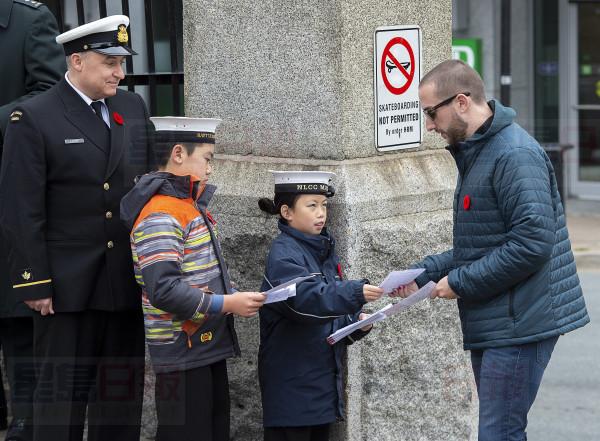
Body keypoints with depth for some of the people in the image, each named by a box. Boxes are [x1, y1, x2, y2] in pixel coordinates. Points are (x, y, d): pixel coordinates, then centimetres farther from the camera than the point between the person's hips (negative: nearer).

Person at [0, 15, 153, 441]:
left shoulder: (133, 108, 9)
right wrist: (35, 283, -13)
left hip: (129, 279, 5)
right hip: (68, 286, -5)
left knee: (124, 390, 11)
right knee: (63, 393, 2)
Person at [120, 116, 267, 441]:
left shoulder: (189, 205, 15)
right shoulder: (159, 214, -16)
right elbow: (164, 290, -25)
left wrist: (232, 298, 6)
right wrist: (227, 304, -21)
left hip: (208, 348, 10)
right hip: (183, 354, -10)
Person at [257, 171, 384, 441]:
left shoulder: (324, 250, 14)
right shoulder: (283, 254, -12)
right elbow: (306, 298, -29)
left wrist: (355, 323, -1)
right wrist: (356, 293, -40)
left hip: (323, 376, 8)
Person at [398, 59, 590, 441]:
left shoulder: (515, 155, -17)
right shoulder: (475, 154, 16)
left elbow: (531, 244, -24)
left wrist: (460, 282, -16)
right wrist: (424, 274, 12)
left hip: (520, 323, -10)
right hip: (492, 324, 10)